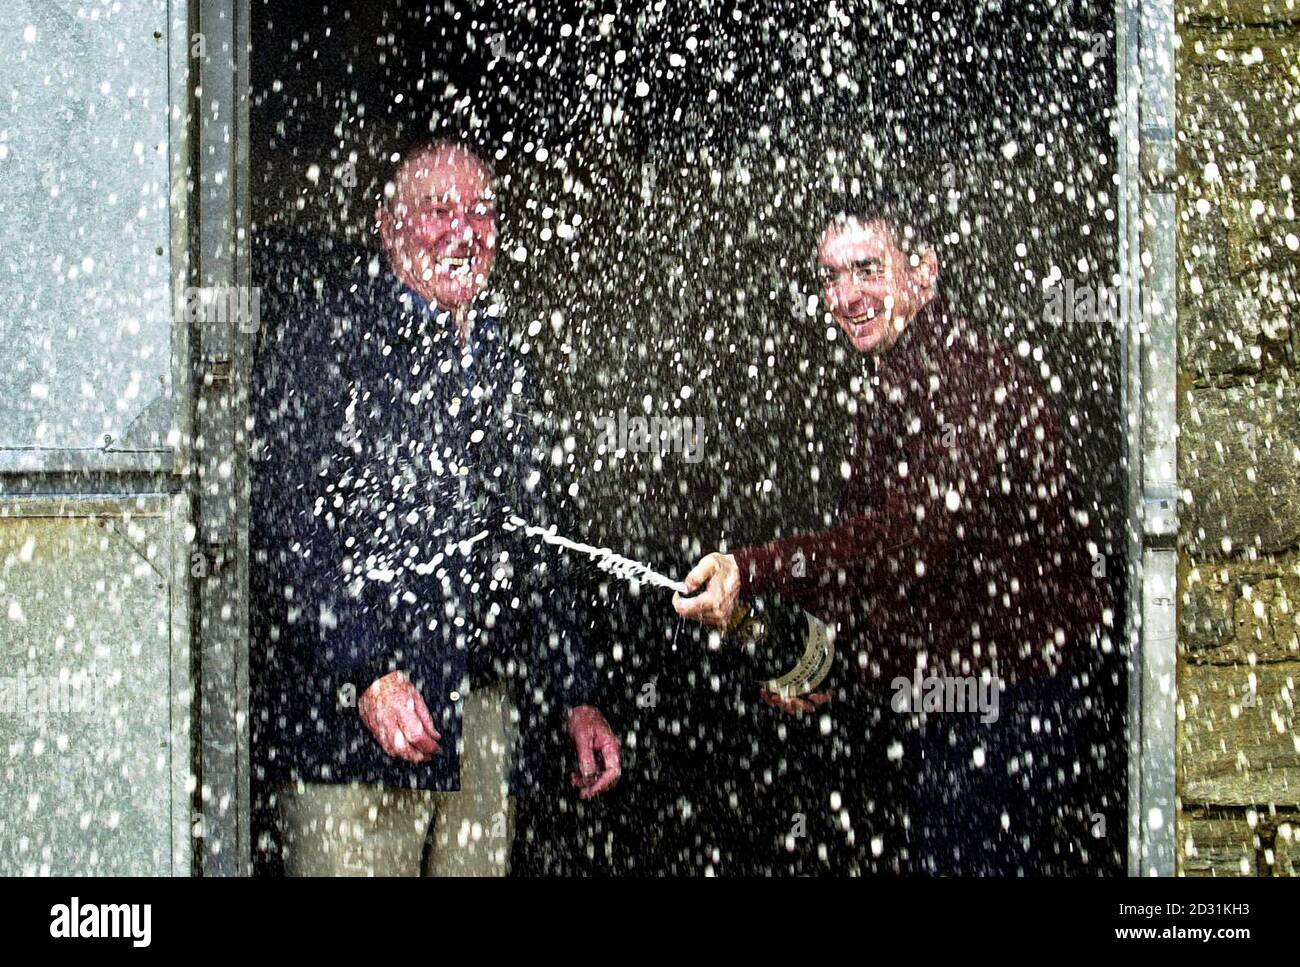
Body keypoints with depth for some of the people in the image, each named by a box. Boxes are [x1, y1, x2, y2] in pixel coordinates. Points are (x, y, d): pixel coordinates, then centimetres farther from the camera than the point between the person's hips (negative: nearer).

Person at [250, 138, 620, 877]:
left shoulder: (500, 359, 18)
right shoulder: (321, 338, -2)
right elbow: (287, 532, -10)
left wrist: (578, 697, 15)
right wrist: (365, 676, -19)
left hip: (491, 714, 6)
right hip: (351, 717, -6)